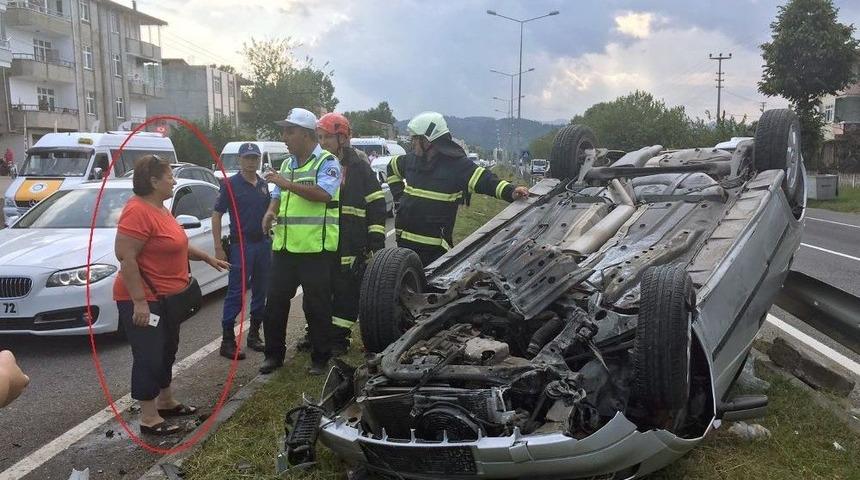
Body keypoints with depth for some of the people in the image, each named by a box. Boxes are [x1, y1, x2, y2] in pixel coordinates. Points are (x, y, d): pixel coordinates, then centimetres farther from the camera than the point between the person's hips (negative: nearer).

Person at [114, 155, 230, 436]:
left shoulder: (159, 209, 11)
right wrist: (139, 302, -27)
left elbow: (176, 244, 25)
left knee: (166, 353, 19)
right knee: (149, 357, -2)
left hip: (167, 297, 10)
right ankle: (149, 419, 7)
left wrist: (207, 258, 24)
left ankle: (166, 402, 34)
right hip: (144, 301, -10)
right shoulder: (138, 212, -22)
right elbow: (126, 257, -27)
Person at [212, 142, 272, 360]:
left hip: (263, 244, 6)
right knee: (236, 293, -6)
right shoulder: (231, 184, -5)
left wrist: (271, 239, 11)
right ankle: (227, 341, 0)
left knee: (261, 291, 10)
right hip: (241, 244, -6)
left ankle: (254, 334, 22)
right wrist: (218, 248, -11)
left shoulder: (263, 185, 11)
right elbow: (216, 216, -6)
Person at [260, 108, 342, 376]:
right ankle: (274, 354, 24)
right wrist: (271, 211, 2)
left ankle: (320, 358, 18)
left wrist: (287, 183, -24)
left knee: (316, 306, 4)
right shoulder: (287, 165, 17)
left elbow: (324, 194, -22)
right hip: (284, 246, 7)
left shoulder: (327, 163, -6)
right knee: (275, 302, 10)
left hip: (316, 248, -7)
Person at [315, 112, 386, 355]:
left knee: (347, 292, 2)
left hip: (351, 247, -5)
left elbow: (377, 206, -5)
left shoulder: (359, 166, -3)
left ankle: (339, 337, 12)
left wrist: (377, 241, -10)